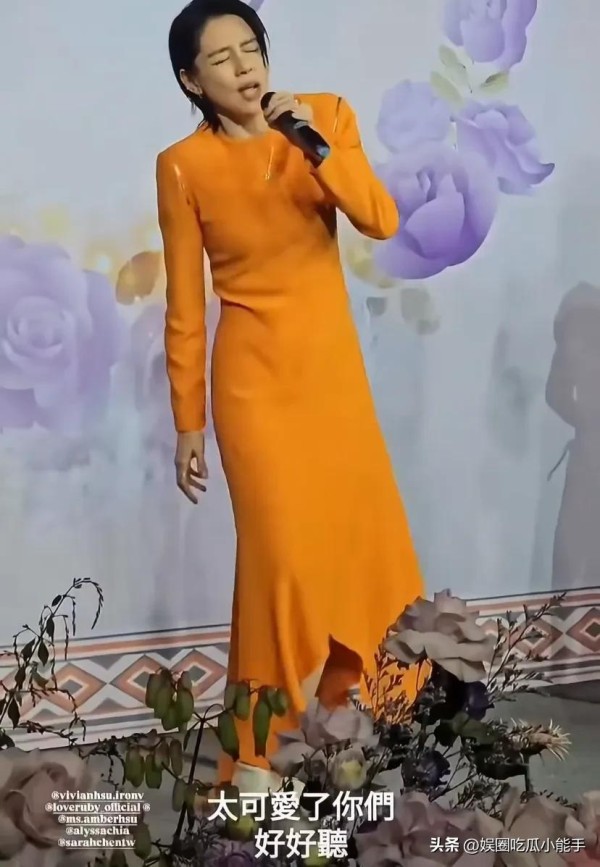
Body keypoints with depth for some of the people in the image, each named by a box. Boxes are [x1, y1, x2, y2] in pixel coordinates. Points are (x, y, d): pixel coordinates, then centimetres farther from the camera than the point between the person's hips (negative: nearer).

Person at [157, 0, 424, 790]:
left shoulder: (325, 115, 0)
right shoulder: (184, 166, -8)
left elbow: (383, 221, -11)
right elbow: (185, 307, -4)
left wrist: (317, 145, -22)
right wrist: (188, 424, -3)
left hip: (335, 368, 4)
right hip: (255, 377, -4)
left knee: (362, 536, 11)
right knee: (281, 554, -6)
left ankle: (340, 699, 36)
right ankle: (255, 750, 12)